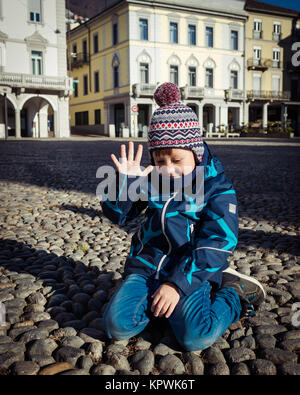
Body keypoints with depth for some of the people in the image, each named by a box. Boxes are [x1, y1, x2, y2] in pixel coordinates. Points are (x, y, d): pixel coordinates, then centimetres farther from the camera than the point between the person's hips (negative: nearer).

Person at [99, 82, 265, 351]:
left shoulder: (217, 187, -7)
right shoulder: (150, 179, 5)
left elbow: (215, 246, -15)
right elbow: (117, 215, 8)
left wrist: (178, 283, -23)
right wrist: (125, 182, -12)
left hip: (190, 271, -3)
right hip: (147, 265, 4)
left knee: (196, 336, -25)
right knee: (117, 325, -17)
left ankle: (234, 293, 3)